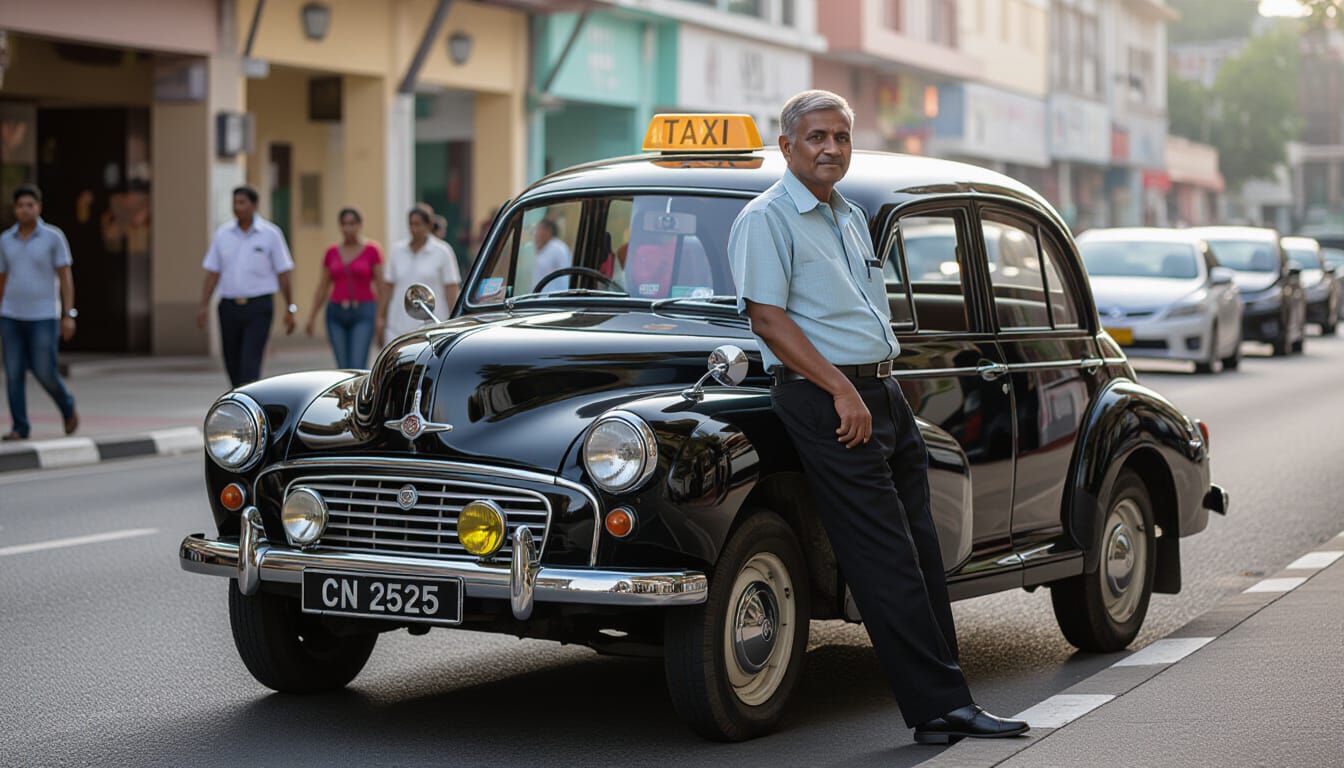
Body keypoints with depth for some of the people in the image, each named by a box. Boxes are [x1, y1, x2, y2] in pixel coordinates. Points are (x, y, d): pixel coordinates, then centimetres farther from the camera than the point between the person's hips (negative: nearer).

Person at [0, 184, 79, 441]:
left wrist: (69, 316, -11)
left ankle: (67, 408, 25)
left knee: (44, 373, -4)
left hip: (43, 316, -3)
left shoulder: (54, 237, -7)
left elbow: (66, 277, -6)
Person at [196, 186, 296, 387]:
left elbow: (283, 273, -1)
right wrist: (204, 306, -3)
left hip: (259, 309, -4)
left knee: (250, 363, -14)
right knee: (232, 364, 10)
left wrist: (290, 308, -3)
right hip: (230, 307, 4)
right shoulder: (223, 234, 5)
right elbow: (212, 273, 5)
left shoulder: (270, 234, -3)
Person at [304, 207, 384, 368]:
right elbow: (323, 287, 14)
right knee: (343, 368, 3)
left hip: (363, 314, -4)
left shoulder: (372, 250, -2)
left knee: (358, 367, -14)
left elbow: (381, 285, -4)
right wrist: (312, 317, 11)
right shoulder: (332, 252, 9)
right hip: (336, 314, 4)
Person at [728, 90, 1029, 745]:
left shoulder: (851, 217, 20)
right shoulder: (766, 219, -6)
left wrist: (879, 388, 15)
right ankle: (937, 705, -8)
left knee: (922, 557, 6)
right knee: (888, 563, -10)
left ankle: (946, 709, 9)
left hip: (885, 395, 9)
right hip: (825, 400, -8)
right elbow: (767, 320, -14)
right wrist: (842, 391, -17)